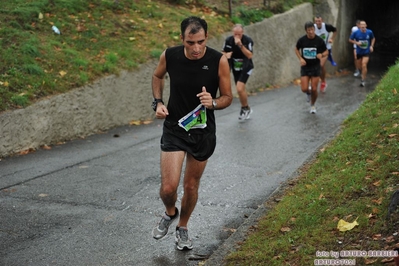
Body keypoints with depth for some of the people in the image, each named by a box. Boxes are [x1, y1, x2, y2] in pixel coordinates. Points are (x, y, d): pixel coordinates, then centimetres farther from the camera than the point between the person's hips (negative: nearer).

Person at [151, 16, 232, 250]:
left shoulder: (219, 60, -18)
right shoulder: (169, 56, -14)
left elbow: (227, 97, -7)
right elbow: (158, 76, 10)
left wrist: (213, 103, -29)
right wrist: (158, 102, -4)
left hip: (204, 130, 0)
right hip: (175, 128, 0)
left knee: (191, 186, 14)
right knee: (168, 188, -11)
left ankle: (183, 227, 40)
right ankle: (170, 213, 25)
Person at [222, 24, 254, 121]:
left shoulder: (248, 40, -19)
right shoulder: (228, 40, -8)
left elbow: (250, 55, -28)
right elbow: (223, 52, 5)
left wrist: (240, 45, -38)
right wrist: (226, 55, -19)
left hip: (246, 68, -5)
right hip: (235, 68, 5)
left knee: (240, 88, -20)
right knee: (241, 89, 14)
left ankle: (245, 108, 3)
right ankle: (246, 110, 34)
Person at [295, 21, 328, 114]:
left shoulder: (319, 40, -11)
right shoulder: (301, 40, -9)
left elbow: (326, 52, 1)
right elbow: (296, 49, 10)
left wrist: (322, 55, -23)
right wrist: (300, 59, -7)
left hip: (315, 67, -1)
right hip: (305, 67, 1)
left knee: (314, 89, -1)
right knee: (304, 89, -8)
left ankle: (312, 105, 24)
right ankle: (308, 92, 31)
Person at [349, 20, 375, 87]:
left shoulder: (369, 32, -11)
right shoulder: (356, 32, -14)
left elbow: (373, 39, 10)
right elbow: (350, 40, -2)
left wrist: (371, 46, -4)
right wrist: (356, 43, -18)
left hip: (366, 52, -2)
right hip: (359, 52, 2)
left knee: (364, 65, -15)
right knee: (359, 65, 18)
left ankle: (363, 80, -4)